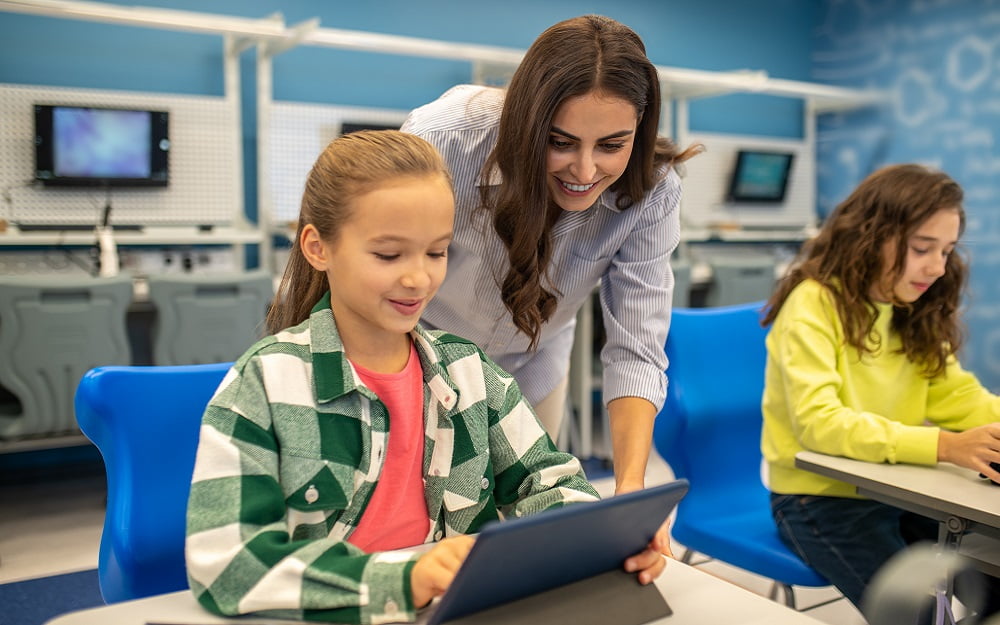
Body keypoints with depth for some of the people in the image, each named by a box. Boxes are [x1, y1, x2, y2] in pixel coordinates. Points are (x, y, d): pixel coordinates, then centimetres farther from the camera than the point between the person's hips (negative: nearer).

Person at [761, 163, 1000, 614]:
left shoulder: (916, 311, 8)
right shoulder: (814, 302, -16)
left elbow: (957, 397, 2)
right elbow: (816, 423, -26)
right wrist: (943, 446, -34)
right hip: (819, 497, -6)